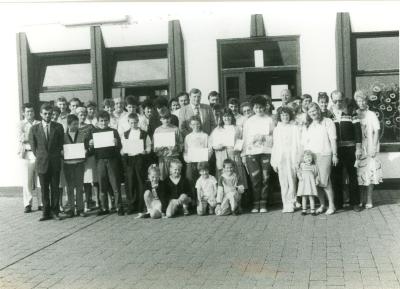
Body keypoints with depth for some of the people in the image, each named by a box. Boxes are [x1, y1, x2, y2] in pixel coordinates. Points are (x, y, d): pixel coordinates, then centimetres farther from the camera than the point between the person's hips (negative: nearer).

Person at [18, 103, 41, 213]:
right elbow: (21, 137, -5)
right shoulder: (21, 124, 11)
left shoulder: (39, 124, 14)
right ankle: (27, 204, 7)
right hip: (26, 154, -1)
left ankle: (41, 203, 7)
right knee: (27, 181, -2)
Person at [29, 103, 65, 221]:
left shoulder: (58, 127, 3)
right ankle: (46, 212, 10)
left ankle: (55, 211, 11)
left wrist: (56, 156, 7)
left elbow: (61, 144, 10)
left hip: (55, 162, 0)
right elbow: (33, 145, 10)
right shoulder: (34, 128, 3)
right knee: (44, 189, 3)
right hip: (41, 162, 0)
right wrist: (39, 156, 6)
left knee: (55, 188, 3)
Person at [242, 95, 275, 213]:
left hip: (266, 151, 0)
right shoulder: (248, 121, 13)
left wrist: (263, 138, -9)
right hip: (252, 152, 0)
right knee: (255, 179, -8)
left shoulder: (269, 120, 9)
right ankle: (256, 204, 1)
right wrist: (244, 154, 7)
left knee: (265, 178, -3)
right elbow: (245, 138, 12)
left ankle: (263, 204, 6)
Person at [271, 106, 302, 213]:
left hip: (292, 158, -2)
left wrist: (298, 160, -5)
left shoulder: (294, 128, 5)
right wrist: (274, 162, 8)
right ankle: (285, 204, 6)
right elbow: (274, 146, 13)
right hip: (280, 159, 2)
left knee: (292, 182, -6)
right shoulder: (277, 129, 13)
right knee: (283, 183, 1)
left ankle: (291, 204, 0)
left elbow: (298, 145, 3)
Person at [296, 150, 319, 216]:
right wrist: (299, 177, -13)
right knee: (304, 197, 3)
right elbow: (298, 172, 6)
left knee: (311, 197, -2)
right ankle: (304, 210, 10)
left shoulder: (314, 166, 8)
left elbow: (316, 174, 9)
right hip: (303, 183, 1)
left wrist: (317, 180, -5)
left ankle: (312, 210, 2)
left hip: (311, 183, -1)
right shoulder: (302, 165, 8)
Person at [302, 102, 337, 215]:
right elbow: (304, 143, 15)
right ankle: (322, 205, 13)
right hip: (310, 156, 4)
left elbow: (333, 139, 0)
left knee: (324, 181, -11)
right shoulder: (308, 126, 17)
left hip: (324, 155, -4)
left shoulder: (327, 122, 4)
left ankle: (331, 205, -1)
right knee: (316, 182, 2)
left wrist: (334, 154, -5)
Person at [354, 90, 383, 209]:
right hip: (358, 148, 2)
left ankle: (369, 200, 4)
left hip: (370, 148, -2)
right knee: (360, 174, 4)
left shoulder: (371, 115, 1)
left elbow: (376, 132, -1)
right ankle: (362, 199, 15)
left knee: (370, 173, -2)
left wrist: (373, 147, -9)